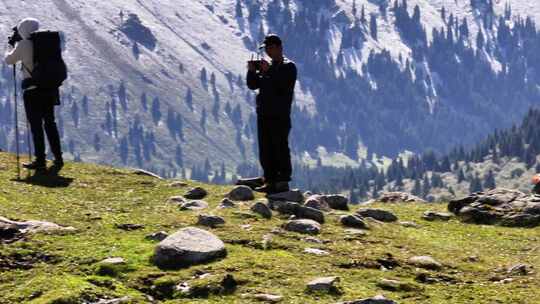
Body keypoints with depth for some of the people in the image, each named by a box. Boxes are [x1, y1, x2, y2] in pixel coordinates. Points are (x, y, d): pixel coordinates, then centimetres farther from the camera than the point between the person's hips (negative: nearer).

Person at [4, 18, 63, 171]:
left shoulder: (24, 45, -8)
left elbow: (9, 60, 5)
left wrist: (9, 51, 26)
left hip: (33, 91, -5)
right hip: (49, 88, 5)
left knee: (36, 125, 0)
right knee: (50, 123, 13)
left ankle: (40, 160, -1)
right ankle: (58, 158, 13)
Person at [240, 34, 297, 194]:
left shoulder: (288, 67, -3)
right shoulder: (266, 66, 18)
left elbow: (284, 85, -19)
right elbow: (253, 85, 13)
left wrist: (269, 71, -22)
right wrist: (252, 71, -4)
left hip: (280, 116, -7)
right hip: (264, 114, 7)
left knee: (280, 149, -9)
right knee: (265, 150, 7)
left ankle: (283, 182, -8)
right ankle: (270, 180, 12)